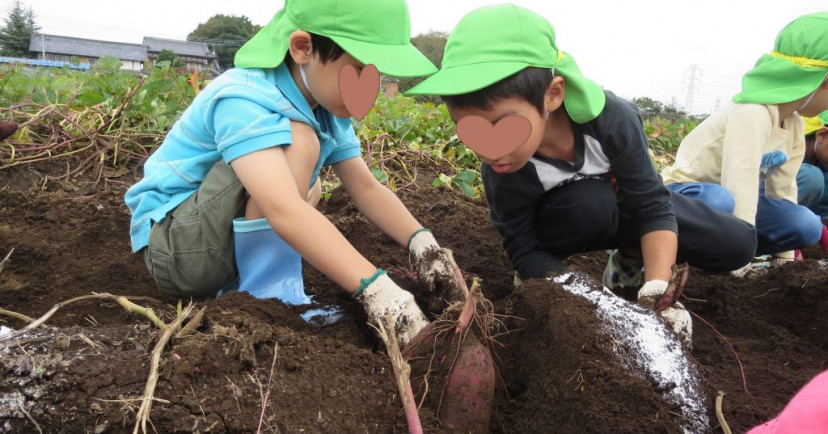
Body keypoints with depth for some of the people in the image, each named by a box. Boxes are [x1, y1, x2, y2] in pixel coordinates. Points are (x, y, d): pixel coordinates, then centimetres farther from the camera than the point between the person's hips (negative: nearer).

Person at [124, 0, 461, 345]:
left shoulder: (328, 109, -2)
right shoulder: (246, 101, -28)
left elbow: (366, 189, -4)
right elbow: (282, 210, -43)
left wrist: (421, 242, -19)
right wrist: (375, 288, -48)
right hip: (171, 244, -9)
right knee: (297, 144, -27)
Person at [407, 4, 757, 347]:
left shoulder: (612, 117, -37)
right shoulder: (503, 174, -36)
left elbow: (653, 207, -29)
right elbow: (524, 249, -26)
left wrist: (657, 291, -42)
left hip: (627, 202, 2)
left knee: (738, 245, -8)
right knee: (589, 205, -39)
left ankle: (631, 255, 13)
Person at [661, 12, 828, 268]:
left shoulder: (795, 124, 2)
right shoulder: (752, 113, -27)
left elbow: (783, 188, 6)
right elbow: (740, 182, -34)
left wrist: (784, 255, 4)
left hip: (736, 198, 8)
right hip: (688, 190, -8)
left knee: (806, 227, -10)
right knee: (720, 201, -41)